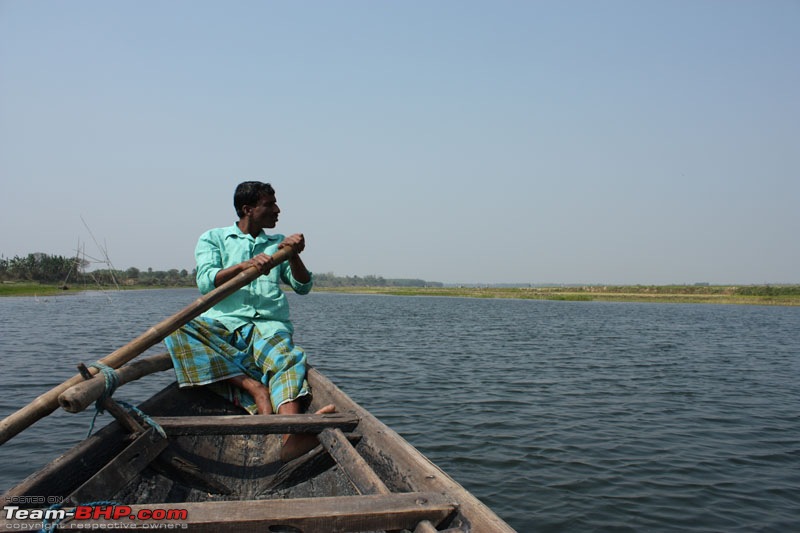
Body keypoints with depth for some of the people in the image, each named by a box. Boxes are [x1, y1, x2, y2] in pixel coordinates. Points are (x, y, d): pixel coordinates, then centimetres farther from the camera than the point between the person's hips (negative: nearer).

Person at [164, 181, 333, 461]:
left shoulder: (278, 243, 24)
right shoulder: (213, 238, 16)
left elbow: (303, 287, 14)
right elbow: (205, 282, -3)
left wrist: (293, 256, -4)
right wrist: (244, 266, -19)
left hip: (269, 325, 1)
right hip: (222, 324, 0)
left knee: (287, 357, -34)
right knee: (178, 328, -31)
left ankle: (291, 433, -60)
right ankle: (255, 389, -35)